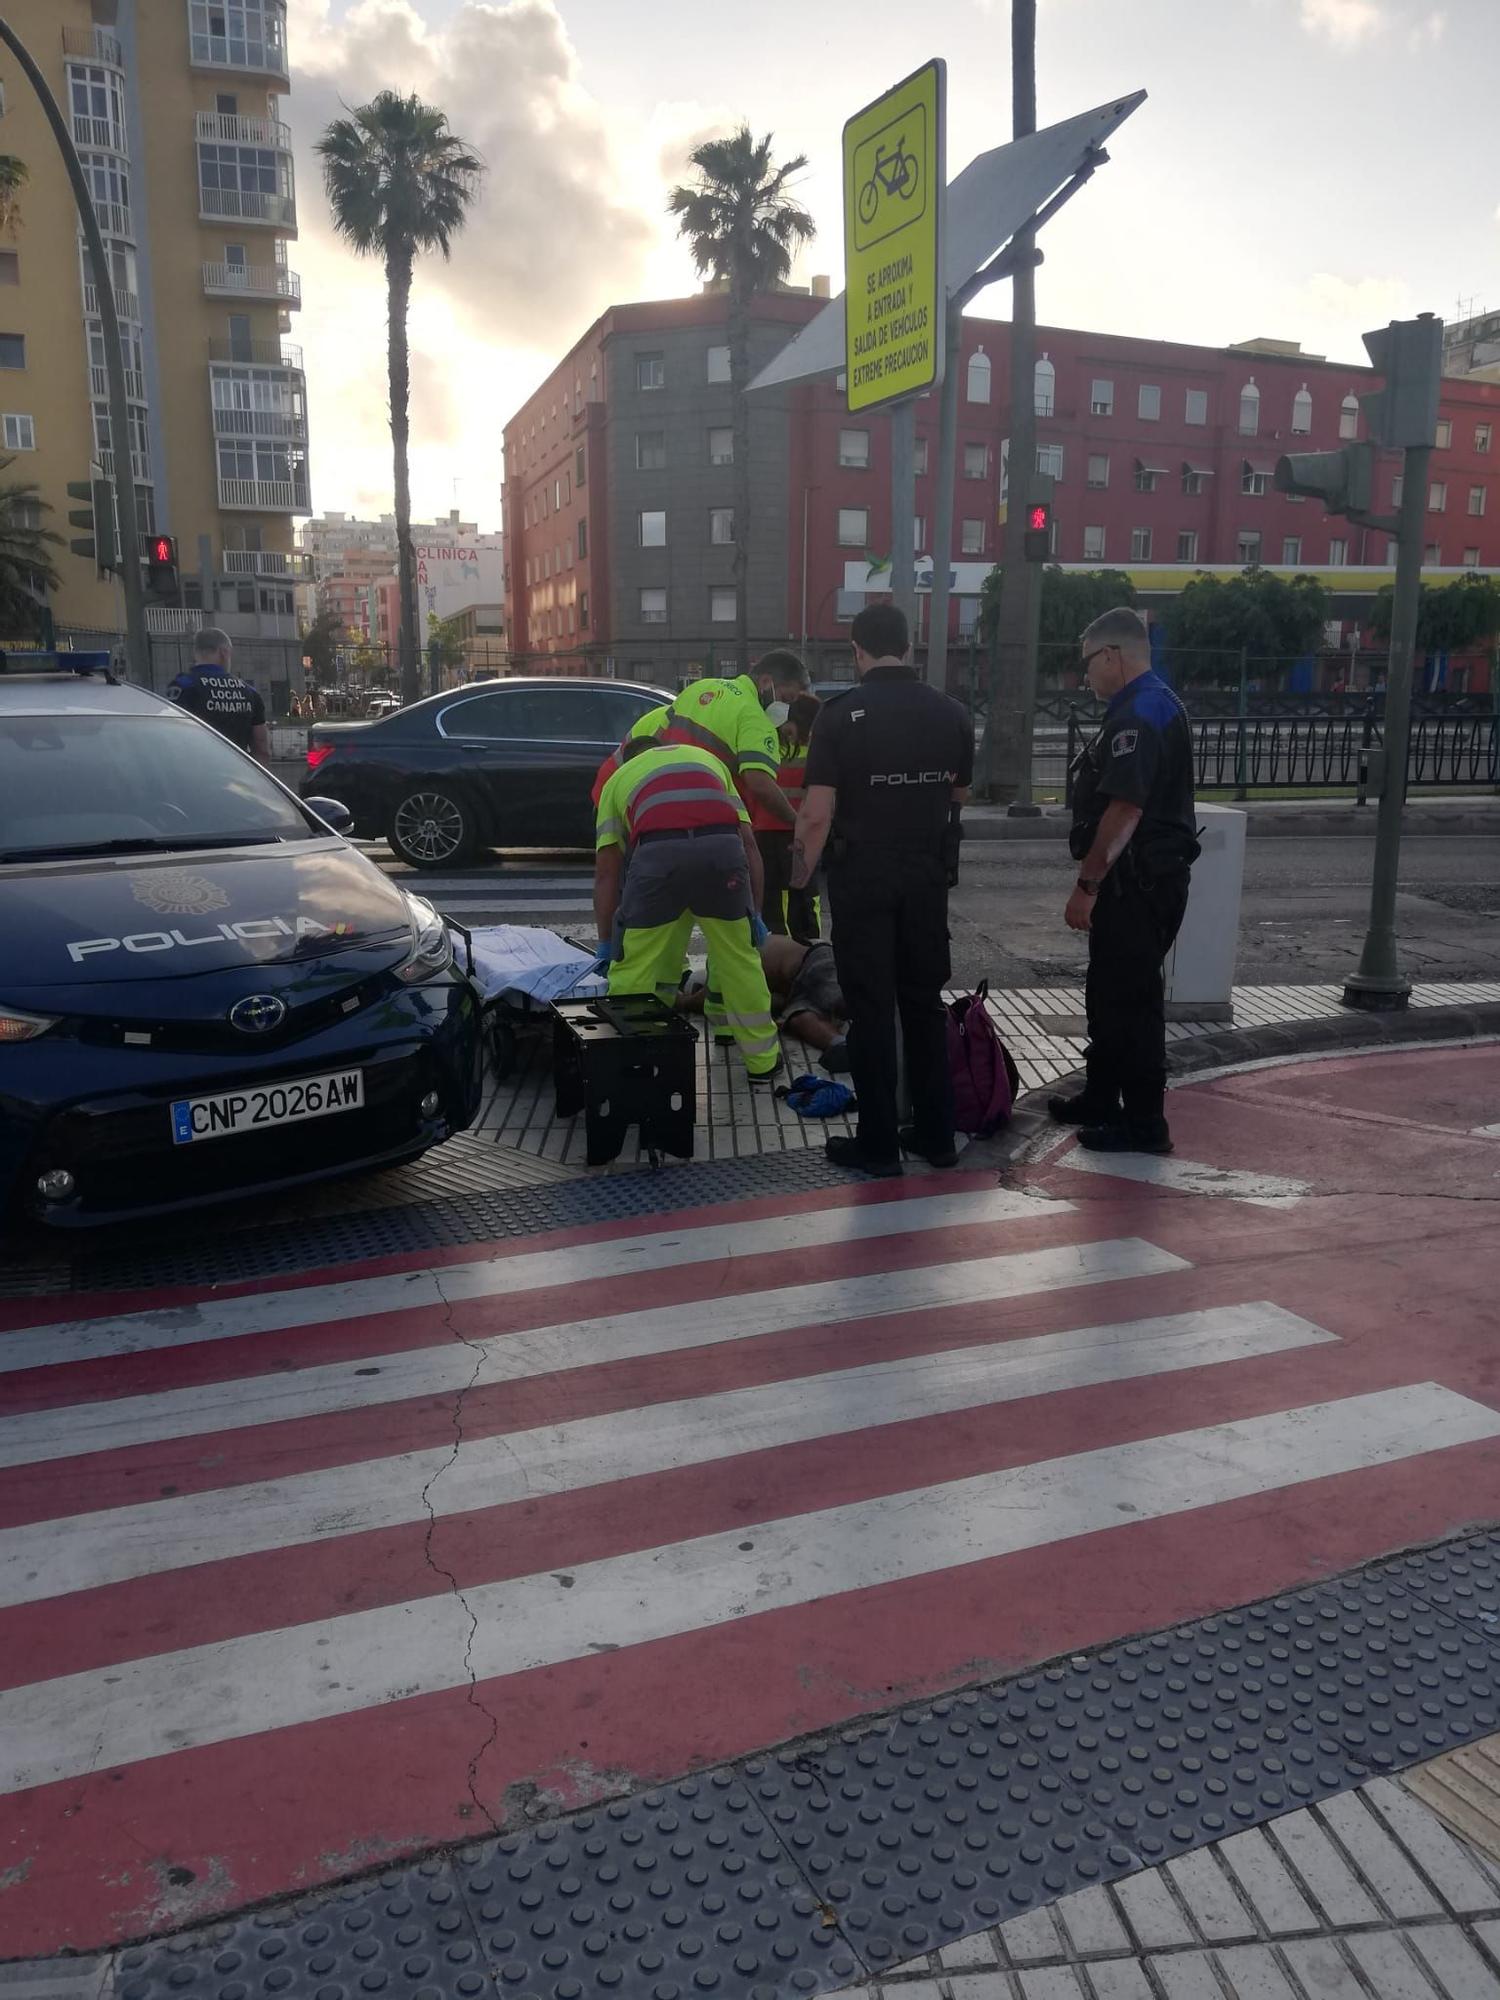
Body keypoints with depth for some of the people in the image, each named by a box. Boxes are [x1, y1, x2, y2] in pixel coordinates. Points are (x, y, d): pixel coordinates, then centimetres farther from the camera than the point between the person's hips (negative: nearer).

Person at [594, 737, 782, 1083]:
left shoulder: (619, 778, 33)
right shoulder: (708, 759, 39)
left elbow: (605, 872, 25)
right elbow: (747, 841, 27)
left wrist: (605, 944, 32)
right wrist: (754, 913, 31)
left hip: (657, 851, -2)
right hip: (722, 846, 2)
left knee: (633, 967, 13)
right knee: (740, 959, 18)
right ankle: (763, 1061, 29)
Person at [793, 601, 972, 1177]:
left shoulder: (841, 713, -11)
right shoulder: (949, 712, 2)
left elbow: (818, 811, -15)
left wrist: (800, 876, -4)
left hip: (863, 874, -4)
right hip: (927, 873, 4)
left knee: (871, 1009, 2)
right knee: (925, 1003, 14)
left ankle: (878, 1143, 8)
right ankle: (935, 1134, 20)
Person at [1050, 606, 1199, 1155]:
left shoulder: (1139, 714, -18)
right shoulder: (1157, 705, 16)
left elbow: (1124, 810, -25)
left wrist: (1086, 885, -22)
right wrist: (1096, 882, 21)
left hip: (1137, 883, -11)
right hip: (1145, 877, 11)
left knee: (1131, 999, -3)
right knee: (1109, 993, 19)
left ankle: (1143, 1123, 6)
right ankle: (1101, 1099, 32)